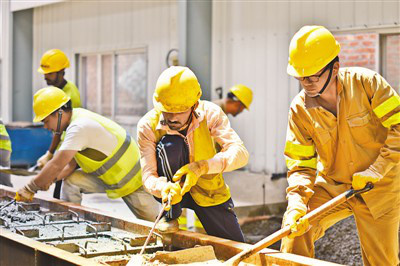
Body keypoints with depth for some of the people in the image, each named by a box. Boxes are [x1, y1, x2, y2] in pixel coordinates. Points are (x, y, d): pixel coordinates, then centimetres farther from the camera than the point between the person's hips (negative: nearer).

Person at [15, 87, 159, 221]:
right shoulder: (76, 118, 1)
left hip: (133, 179, -9)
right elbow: (70, 163, 1)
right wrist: (50, 179, -15)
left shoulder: (80, 127, -29)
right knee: (71, 180, -6)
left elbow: (56, 165, -30)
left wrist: (30, 188, -22)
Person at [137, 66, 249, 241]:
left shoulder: (210, 113, -22)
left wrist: (202, 167, -47)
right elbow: (148, 175, -24)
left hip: (209, 189, 1)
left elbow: (241, 153, -31)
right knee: (171, 144, -32)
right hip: (174, 188, -1)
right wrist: (163, 188, -48)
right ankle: (171, 215, -14)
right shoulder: (148, 125, -23)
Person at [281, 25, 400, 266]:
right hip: (331, 187, 2)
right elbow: (301, 164, -7)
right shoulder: (300, 109, -9)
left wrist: (376, 171, -21)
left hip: (378, 189, -2)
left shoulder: (366, 82, -17)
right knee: (296, 223, -20)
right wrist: (297, 201, -24)